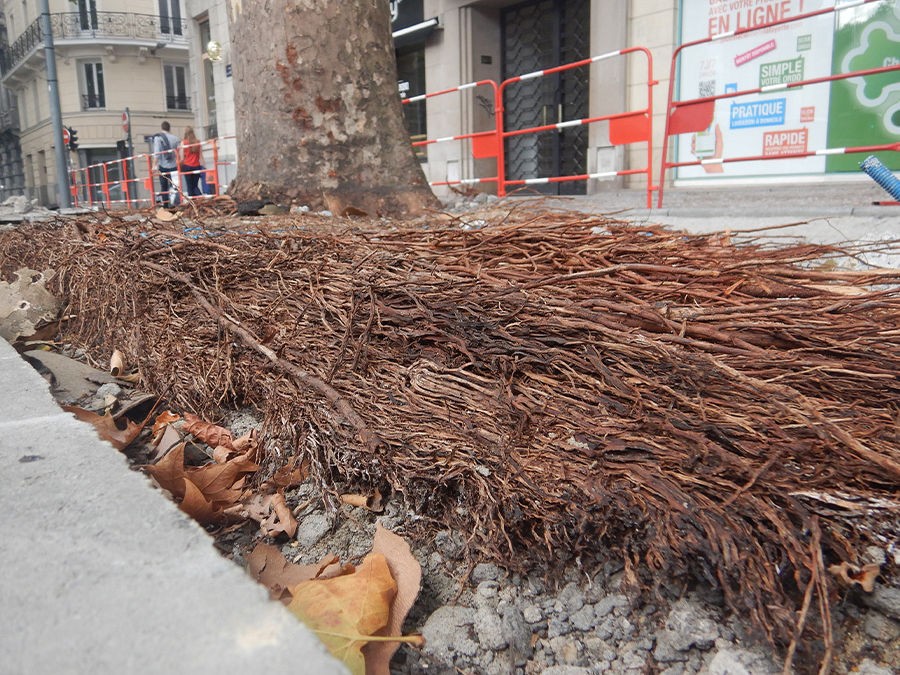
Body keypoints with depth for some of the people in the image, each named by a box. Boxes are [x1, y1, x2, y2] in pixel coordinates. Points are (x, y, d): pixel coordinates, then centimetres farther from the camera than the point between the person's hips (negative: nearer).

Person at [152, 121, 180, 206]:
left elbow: (157, 153, -10)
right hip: (174, 166, 2)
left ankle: (165, 205, 3)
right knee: (174, 185, 6)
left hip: (163, 166, -2)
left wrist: (156, 165, -7)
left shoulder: (158, 137, -3)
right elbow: (178, 152, 2)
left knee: (164, 187, 5)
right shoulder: (175, 138, 3)